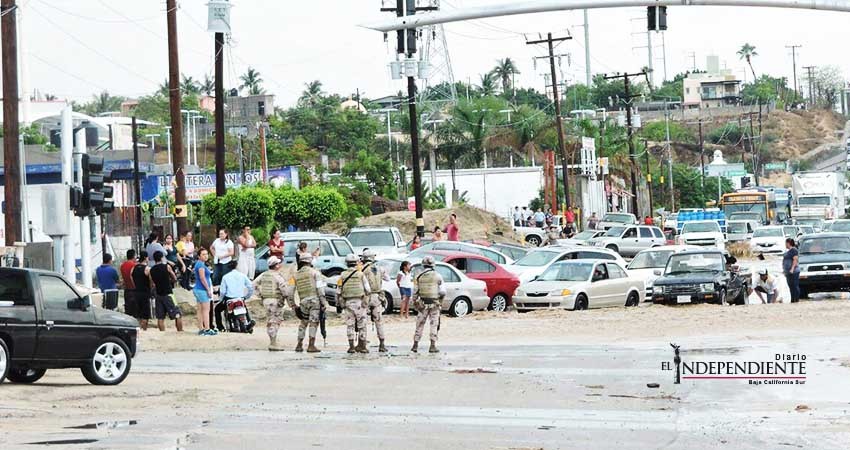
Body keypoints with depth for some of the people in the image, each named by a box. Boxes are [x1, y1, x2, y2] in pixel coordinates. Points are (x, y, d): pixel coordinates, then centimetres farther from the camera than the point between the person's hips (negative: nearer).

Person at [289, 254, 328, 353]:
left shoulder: (296, 275, 12)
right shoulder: (315, 272, 0)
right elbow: (320, 289, -9)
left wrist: (293, 305, 19)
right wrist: (324, 303, -7)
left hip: (303, 301, 4)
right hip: (314, 300, -4)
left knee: (303, 323, 18)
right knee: (313, 323, -2)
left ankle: (299, 345, 18)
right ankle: (311, 346, -7)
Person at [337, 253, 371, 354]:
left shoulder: (343, 275, 1)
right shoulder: (360, 274, -4)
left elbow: (338, 290, 2)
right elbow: (368, 289, -3)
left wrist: (338, 300, 18)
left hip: (348, 302, 2)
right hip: (359, 302, -2)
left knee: (350, 325, 7)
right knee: (362, 325, 5)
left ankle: (351, 346, 4)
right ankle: (362, 346, 5)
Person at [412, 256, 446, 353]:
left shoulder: (419, 277, -1)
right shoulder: (437, 276, -4)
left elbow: (415, 292, 0)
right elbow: (442, 291, -5)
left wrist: (414, 303, 11)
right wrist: (440, 300, 12)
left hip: (423, 304, 1)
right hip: (435, 304, -1)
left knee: (420, 324, 11)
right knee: (434, 325, 4)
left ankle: (415, 345, 11)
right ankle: (433, 346, 1)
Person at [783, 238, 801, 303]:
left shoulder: (793, 250, -11)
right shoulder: (788, 251, 19)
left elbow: (795, 260, -19)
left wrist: (792, 269, -25)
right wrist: (784, 269, 22)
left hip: (793, 272, -10)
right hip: (788, 272, 10)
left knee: (795, 286, -9)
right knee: (791, 287, 10)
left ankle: (796, 300, -9)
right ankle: (792, 300, 12)